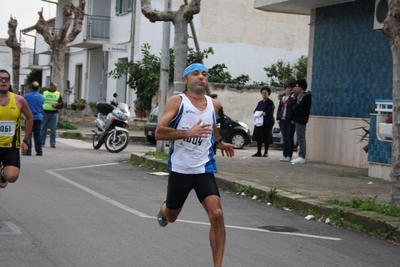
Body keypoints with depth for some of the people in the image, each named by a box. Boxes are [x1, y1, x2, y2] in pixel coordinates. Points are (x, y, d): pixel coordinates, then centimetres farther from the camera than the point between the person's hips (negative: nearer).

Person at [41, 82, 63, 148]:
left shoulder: (58, 94, 9)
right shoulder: (44, 93, 9)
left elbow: (61, 104, 6)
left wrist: (56, 105, -14)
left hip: (54, 113, 0)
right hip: (45, 112, 0)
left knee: (53, 129, -2)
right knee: (43, 128, 3)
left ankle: (52, 143, 2)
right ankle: (42, 142, 10)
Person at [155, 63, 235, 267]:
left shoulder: (214, 105, 7)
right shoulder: (177, 101, -8)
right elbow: (159, 133, -19)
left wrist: (219, 141, 30)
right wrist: (188, 133, -28)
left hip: (204, 169, 2)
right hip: (180, 170, -2)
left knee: (216, 214, -17)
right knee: (171, 216, 17)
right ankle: (164, 208, 56)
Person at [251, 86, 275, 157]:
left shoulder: (270, 102, -4)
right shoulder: (260, 103, 18)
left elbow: (269, 112, -15)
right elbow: (255, 111, 13)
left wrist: (261, 113, -10)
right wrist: (259, 114, -9)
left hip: (267, 122, -6)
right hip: (259, 122, 7)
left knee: (266, 138, -4)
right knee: (258, 137, 4)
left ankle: (266, 152, 4)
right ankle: (258, 152, 10)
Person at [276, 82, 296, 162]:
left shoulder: (293, 97, -7)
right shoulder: (282, 97, 14)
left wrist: (293, 120, -16)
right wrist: (278, 118, 10)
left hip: (290, 121, -6)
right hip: (282, 120, 6)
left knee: (289, 139, -3)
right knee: (284, 139, 9)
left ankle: (289, 156, 1)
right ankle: (285, 155, 13)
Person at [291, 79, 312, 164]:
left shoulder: (306, 96, -13)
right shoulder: (300, 96, 18)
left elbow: (298, 107, -19)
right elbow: (296, 107, 17)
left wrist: (294, 106, 0)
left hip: (301, 119, -10)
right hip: (298, 119, 10)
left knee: (301, 138, -9)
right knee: (300, 138, 11)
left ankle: (302, 157, -10)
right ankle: (301, 156, 14)